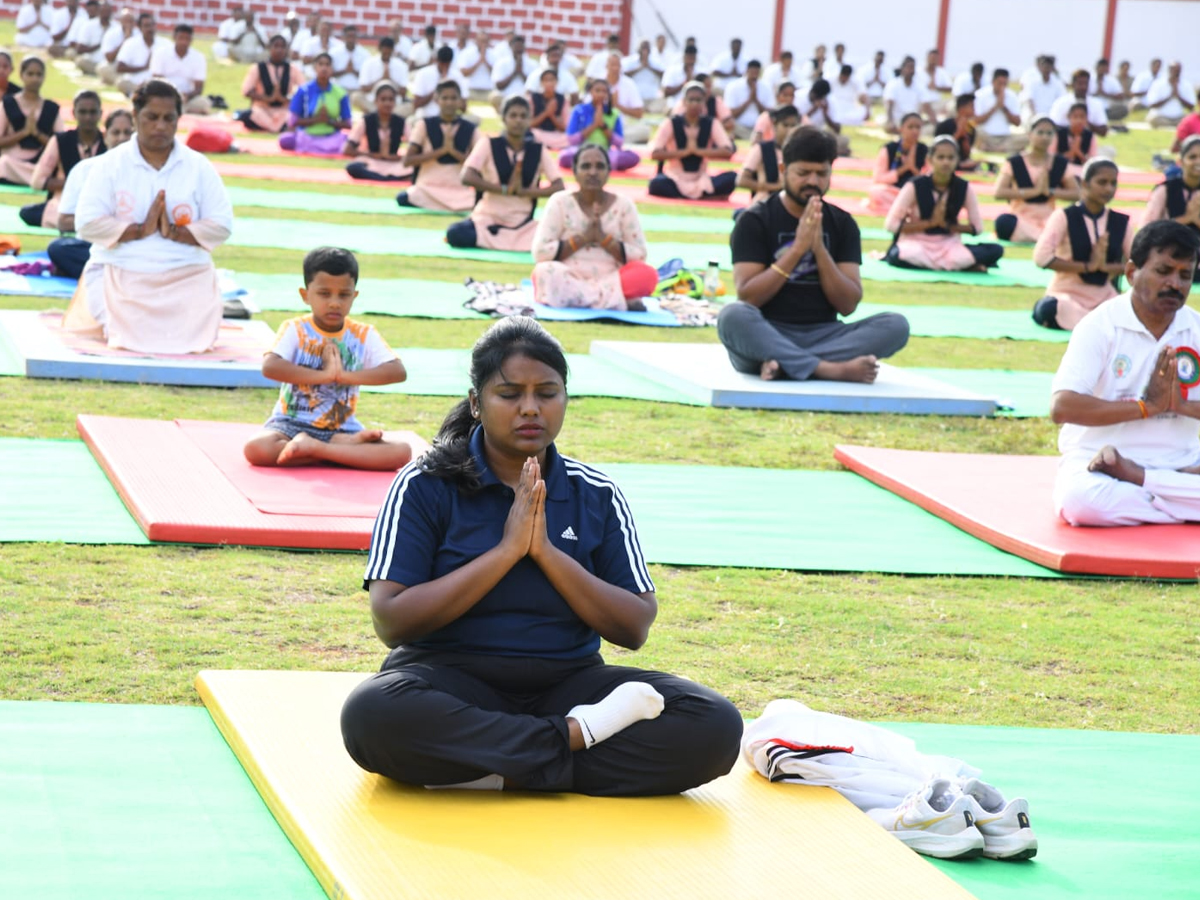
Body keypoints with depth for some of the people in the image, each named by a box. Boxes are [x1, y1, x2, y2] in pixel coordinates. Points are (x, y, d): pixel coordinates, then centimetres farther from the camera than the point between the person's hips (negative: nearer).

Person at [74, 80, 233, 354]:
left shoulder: (199, 166, 6)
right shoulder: (110, 164, 1)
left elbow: (221, 225, -1)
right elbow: (88, 224, -8)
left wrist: (174, 233, -15)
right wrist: (141, 230, -16)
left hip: (187, 277, 1)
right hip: (122, 272, -1)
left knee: (195, 335, -20)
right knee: (129, 333, -22)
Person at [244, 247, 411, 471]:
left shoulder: (363, 335, 3)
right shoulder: (295, 330, -3)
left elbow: (398, 372, -12)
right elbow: (269, 367, -22)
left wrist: (344, 375, -22)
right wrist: (323, 375, -26)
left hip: (342, 427, 2)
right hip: (292, 424, -2)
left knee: (402, 452, -22)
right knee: (256, 449, -35)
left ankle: (314, 448, -21)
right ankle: (346, 446, -23)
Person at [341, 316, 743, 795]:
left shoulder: (597, 495, 7)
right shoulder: (424, 486, -1)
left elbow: (635, 629, 1)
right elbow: (392, 621, -11)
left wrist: (547, 552, -11)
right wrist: (506, 550, -14)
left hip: (568, 680, 3)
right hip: (451, 680, -2)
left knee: (715, 724, -22)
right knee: (371, 715, -38)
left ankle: (505, 771, -22)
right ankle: (575, 735, -23)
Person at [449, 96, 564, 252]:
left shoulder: (538, 150, 5)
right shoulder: (488, 145, -2)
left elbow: (558, 186, -3)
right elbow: (467, 177, -15)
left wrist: (524, 191, -17)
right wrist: (505, 189, -18)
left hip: (523, 225, 3)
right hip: (488, 220, -2)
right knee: (456, 234, -34)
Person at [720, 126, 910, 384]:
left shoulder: (842, 223, 9)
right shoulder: (755, 221, 1)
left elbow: (848, 305, 2)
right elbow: (747, 298, -10)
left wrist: (819, 249, -12)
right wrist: (797, 248, -16)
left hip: (822, 336, 3)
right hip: (767, 337, -3)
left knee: (896, 325, -21)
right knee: (733, 316, -36)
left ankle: (786, 365, -31)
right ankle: (830, 369, -38)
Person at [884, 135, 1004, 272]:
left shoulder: (964, 188, -4)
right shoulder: (915, 186, -12)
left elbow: (977, 227, 3)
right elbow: (891, 224, -14)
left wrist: (947, 225, -14)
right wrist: (931, 222, -17)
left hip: (949, 245, 2)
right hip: (916, 243, -2)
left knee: (995, 251, -21)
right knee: (897, 257, -40)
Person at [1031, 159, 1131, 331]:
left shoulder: (1122, 222, 7)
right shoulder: (1064, 217, -5)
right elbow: (1041, 256, -18)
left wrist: (1108, 267, -15)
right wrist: (1088, 266, -19)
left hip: (1104, 297, 6)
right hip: (1067, 293, -6)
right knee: (1048, 310, -40)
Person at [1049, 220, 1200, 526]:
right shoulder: (1100, 326, -7)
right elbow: (1061, 408, -19)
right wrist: (1146, 406, -19)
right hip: (1097, 456, -4)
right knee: (1081, 498, -39)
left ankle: (1134, 476, -17)